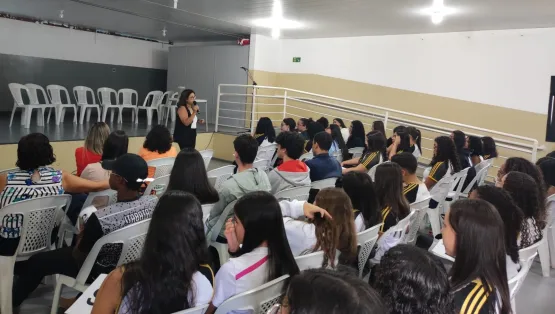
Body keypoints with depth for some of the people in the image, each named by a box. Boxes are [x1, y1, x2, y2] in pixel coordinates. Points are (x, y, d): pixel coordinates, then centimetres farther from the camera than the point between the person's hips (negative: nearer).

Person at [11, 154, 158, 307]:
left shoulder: (100, 218, -36)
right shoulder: (154, 201, -18)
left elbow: (79, 257, -17)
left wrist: (82, 233, 1)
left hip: (105, 272, -6)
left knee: (37, 261, 17)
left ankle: (10, 301, 44)